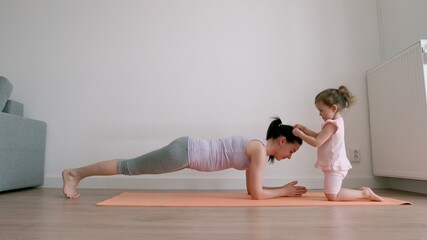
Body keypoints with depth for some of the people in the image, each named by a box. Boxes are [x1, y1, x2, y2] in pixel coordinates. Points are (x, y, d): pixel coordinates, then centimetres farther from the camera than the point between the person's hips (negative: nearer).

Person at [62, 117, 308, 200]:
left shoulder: (257, 149, 12)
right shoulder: (260, 149, -15)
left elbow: (252, 188, 18)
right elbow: (256, 194, -16)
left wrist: (283, 188, 15)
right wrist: (284, 191, -3)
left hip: (189, 151, 8)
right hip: (186, 151, -8)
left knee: (135, 168, 17)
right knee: (130, 167, 3)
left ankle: (76, 174, 30)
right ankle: (74, 173, 19)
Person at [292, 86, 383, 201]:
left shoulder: (332, 124, -19)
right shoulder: (337, 121, 11)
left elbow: (316, 142, -25)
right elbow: (319, 136, 15)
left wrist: (299, 134, -17)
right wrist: (304, 129, 6)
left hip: (334, 166, -10)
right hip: (335, 165, 10)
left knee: (331, 196, -9)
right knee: (332, 194, 18)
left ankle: (365, 193, 0)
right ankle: (363, 191, 18)